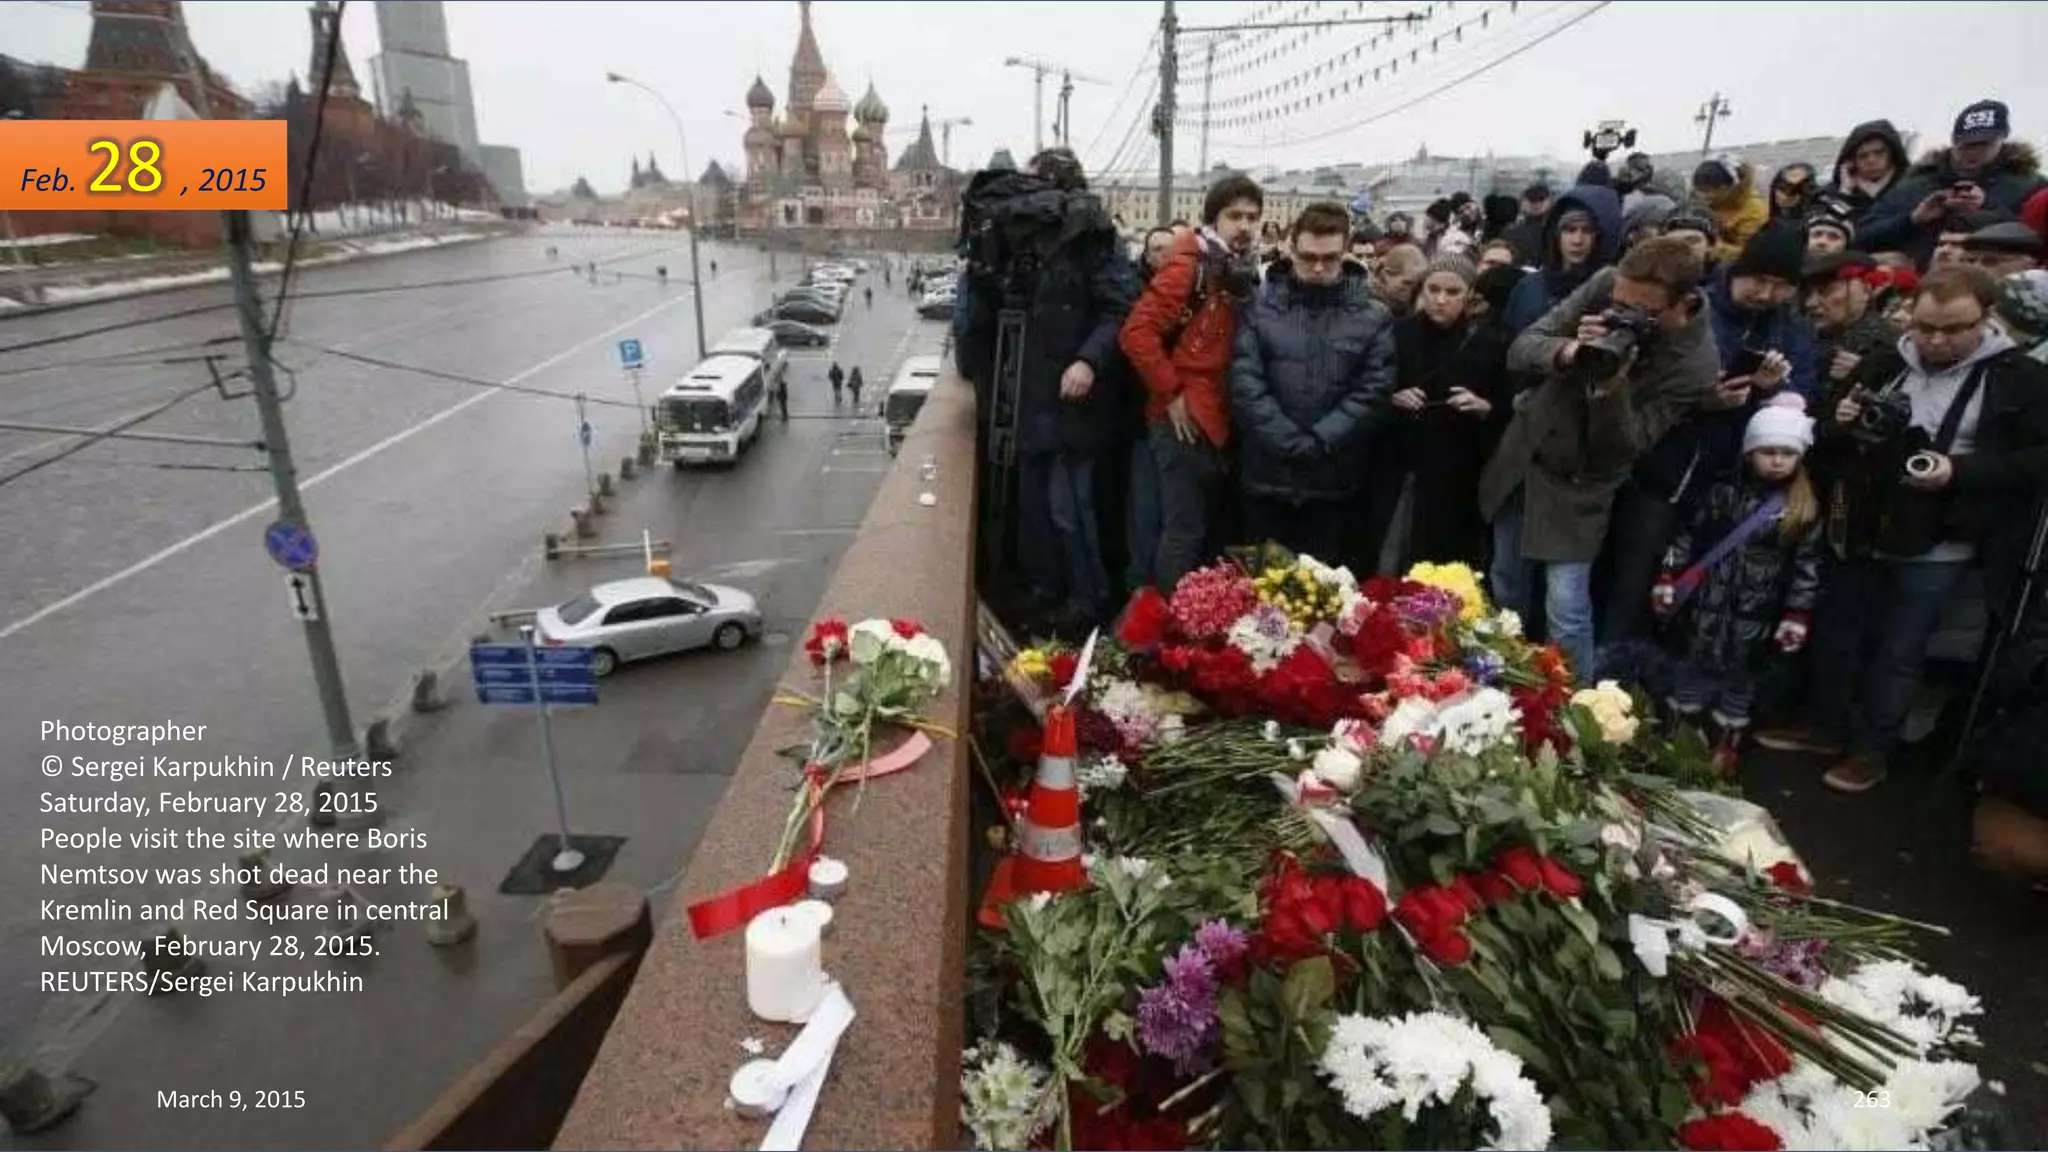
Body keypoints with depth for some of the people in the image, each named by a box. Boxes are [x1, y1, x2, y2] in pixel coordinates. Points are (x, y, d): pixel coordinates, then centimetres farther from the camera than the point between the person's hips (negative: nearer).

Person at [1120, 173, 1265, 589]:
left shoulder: (1242, 273, 14)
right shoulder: (1190, 266, -11)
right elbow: (1136, 333, -20)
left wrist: (1235, 408, 10)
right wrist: (1171, 395, -16)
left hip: (1219, 420, 8)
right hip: (1185, 420, -8)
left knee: (1208, 527, 15)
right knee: (1185, 531, -5)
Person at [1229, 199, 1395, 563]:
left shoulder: (1373, 316, 2)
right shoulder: (1258, 306, -2)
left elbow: (1373, 392, -4)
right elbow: (1245, 385, -9)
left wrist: (1319, 442, -15)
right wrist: (1293, 443, -15)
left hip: (1333, 481, 1)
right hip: (1266, 476, 0)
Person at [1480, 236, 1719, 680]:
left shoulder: (1694, 365, -23)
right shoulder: (1604, 284, -14)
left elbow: (1625, 448, -21)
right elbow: (1521, 349, -12)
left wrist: (1612, 387, -38)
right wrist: (1568, 353, -33)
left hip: (1579, 483, -4)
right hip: (1522, 452, 5)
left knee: (1566, 613, -9)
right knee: (1506, 592, 18)